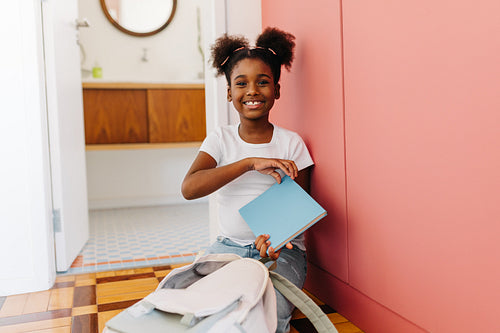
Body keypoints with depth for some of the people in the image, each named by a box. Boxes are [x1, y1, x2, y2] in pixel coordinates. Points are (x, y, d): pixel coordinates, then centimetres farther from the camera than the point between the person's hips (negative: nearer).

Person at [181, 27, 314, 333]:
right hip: (229, 245, 2)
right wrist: (251, 163, -24)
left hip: (281, 249, -1)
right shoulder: (221, 139, 3)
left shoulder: (291, 142, -1)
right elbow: (189, 188, -15)